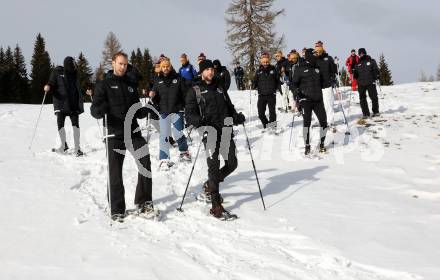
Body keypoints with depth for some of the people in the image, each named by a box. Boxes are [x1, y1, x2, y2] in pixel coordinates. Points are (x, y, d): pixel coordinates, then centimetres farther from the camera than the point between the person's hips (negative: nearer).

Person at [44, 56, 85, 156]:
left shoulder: (74, 73, 10)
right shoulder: (57, 72, 0)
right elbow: (52, 84, 0)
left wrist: (87, 91, 7)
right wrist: (48, 87, -21)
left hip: (74, 103, 2)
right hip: (61, 103, -2)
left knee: (75, 124, -6)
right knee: (60, 124, -2)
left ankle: (77, 148, -2)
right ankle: (63, 146, 18)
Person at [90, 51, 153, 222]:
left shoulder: (130, 86, 19)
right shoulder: (104, 85, 5)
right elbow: (94, 110, -5)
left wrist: (146, 110, -1)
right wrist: (100, 110, -29)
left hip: (133, 132, 3)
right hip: (114, 136, -3)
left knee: (145, 162, -17)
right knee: (115, 172, 0)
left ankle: (143, 202, -8)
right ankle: (117, 210, 12)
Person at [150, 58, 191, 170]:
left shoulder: (178, 78, 2)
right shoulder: (158, 81, 7)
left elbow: (184, 93, 1)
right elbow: (156, 99, 12)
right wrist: (153, 96, -10)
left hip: (177, 110, -1)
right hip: (164, 111, 2)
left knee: (178, 134, 0)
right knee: (164, 136, -1)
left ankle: (184, 152, 25)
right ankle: (164, 160, 3)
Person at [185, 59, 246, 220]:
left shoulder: (220, 90, 25)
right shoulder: (195, 91, 8)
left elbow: (230, 108, 27)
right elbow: (189, 114, -1)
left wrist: (237, 117, 5)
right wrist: (198, 120, -23)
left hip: (225, 130, 5)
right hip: (209, 130, -5)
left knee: (232, 163, 3)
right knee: (214, 166, -12)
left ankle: (210, 185, 30)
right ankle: (216, 207, -11)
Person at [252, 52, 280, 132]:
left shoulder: (273, 69, 3)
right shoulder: (259, 71, 5)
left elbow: (277, 80, 12)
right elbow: (255, 80, 10)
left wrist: (276, 88, 2)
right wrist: (254, 85, -10)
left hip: (271, 94, -2)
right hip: (261, 95, 2)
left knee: (272, 111, -5)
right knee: (261, 113, 2)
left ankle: (273, 126, 4)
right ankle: (266, 125, 21)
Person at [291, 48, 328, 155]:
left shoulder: (317, 68, 14)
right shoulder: (300, 69, 1)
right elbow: (294, 83, 2)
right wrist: (296, 91, -13)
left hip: (318, 99, 4)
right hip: (306, 99, -4)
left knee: (323, 121, 0)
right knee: (307, 121, -9)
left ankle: (322, 143, 16)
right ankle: (307, 146, 0)